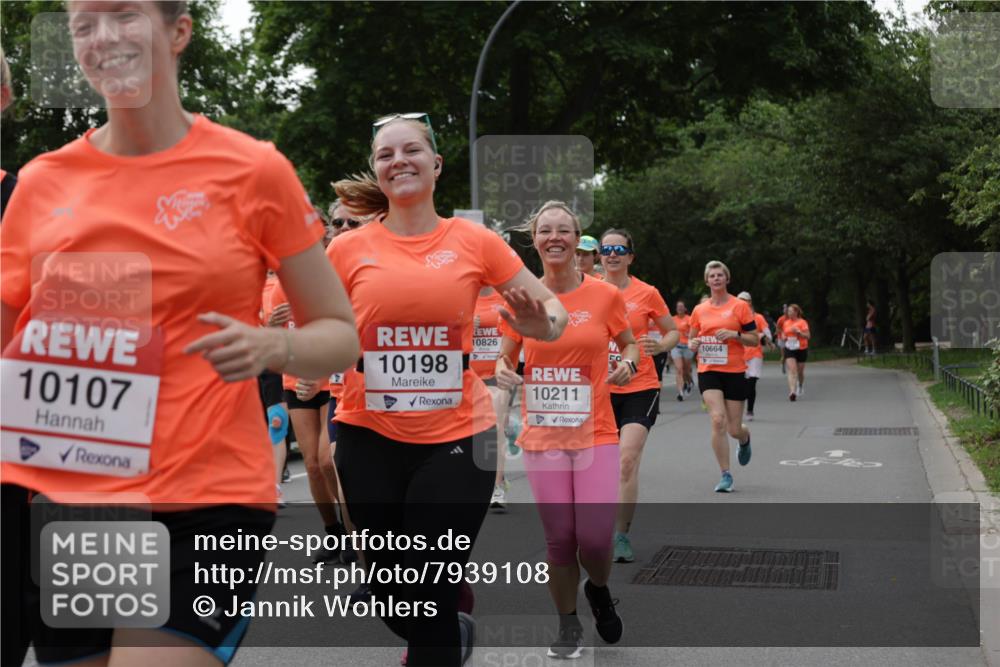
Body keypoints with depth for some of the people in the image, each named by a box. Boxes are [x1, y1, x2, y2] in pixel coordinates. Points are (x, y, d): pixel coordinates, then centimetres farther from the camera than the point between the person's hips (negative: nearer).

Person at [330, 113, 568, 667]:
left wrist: (543, 324, -17)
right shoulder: (348, 250, 0)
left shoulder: (475, 241, -1)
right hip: (369, 438, 2)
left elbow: (550, 306, 6)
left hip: (455, 437, -2)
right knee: (390, 592, 14)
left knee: (429, 601, -3)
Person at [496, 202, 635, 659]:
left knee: (595, 538, -8)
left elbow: (628, 343, 13)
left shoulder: (605, 295, -2)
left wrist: (627, 364, -8)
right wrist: (503, 371, -11)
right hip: (542, 436, 1)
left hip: (595, 433, -1)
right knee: (558, 538, 4)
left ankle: (599, 590, 28)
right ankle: (568, 625, 26)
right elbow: (505, 355, 12)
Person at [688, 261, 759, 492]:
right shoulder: (699, 310, 7)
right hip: (708, 371, 1)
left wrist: (734, 334, -16)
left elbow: (755, 339, 1)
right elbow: (692, 338, 18)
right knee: (718, 420, -16)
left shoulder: (739, 306, -1)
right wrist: (693, 344, -5)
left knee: (734, 429, 3)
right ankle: (726, 475, -7)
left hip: (734, 372, -1)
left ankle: (745, 439, 43)